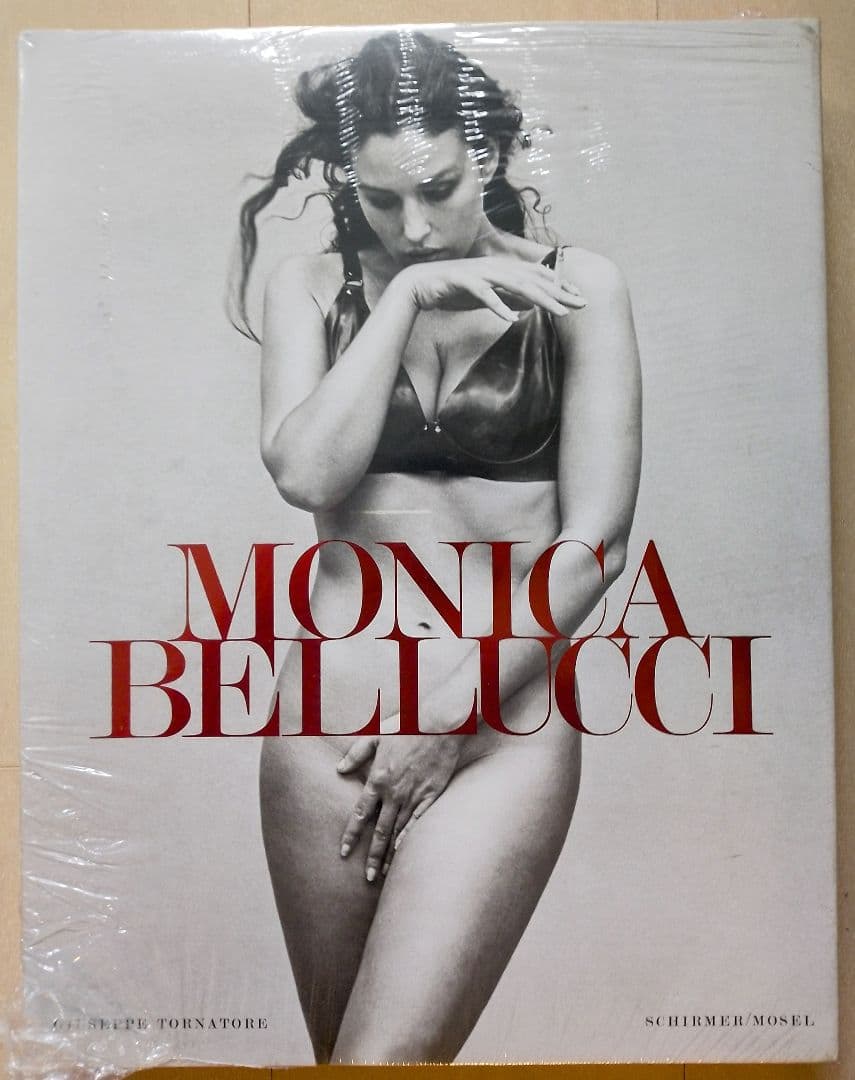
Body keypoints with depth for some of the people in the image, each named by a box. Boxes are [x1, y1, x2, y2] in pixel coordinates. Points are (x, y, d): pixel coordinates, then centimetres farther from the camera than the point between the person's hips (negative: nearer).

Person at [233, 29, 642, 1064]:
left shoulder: (573, 286, 0)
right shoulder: (310, 286, 6)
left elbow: (596, 540, -5)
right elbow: (306, 473, -11)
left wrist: (453, 712, -7)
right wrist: (406, 296, -12)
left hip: (504, 726, -2)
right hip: (330, 725, 3)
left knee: (388, 1056, -9)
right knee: (338, 1046, 15)